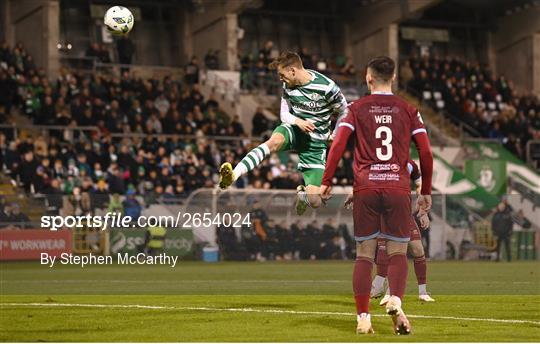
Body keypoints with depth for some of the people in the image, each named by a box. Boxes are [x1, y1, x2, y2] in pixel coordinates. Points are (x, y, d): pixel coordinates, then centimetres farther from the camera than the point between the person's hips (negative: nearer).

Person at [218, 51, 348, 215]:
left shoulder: (327, 87, -18)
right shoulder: (288, 87, -2)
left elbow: (344, 112, -3)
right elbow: (284, 114, 7)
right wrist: (298, 121, -15)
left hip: (315, 143, -3)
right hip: (294, 130, 3)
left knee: (315, 202, -12)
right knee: (274, 142, -38)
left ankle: (302, 194, 28)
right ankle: (233, 175, -55)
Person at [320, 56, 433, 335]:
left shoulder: (357, 109, 6)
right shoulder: (408, 110, 9)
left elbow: (338, 145, -5)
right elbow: (426, 153, 5)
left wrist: (326, 182, -1)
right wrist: (426, 192, 14)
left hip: (365, 188, 0)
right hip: (398, 188, 0)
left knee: (364, 254, 5)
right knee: (397, 253, 4)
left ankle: (363, 318, 1)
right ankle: (396, 301, -22)